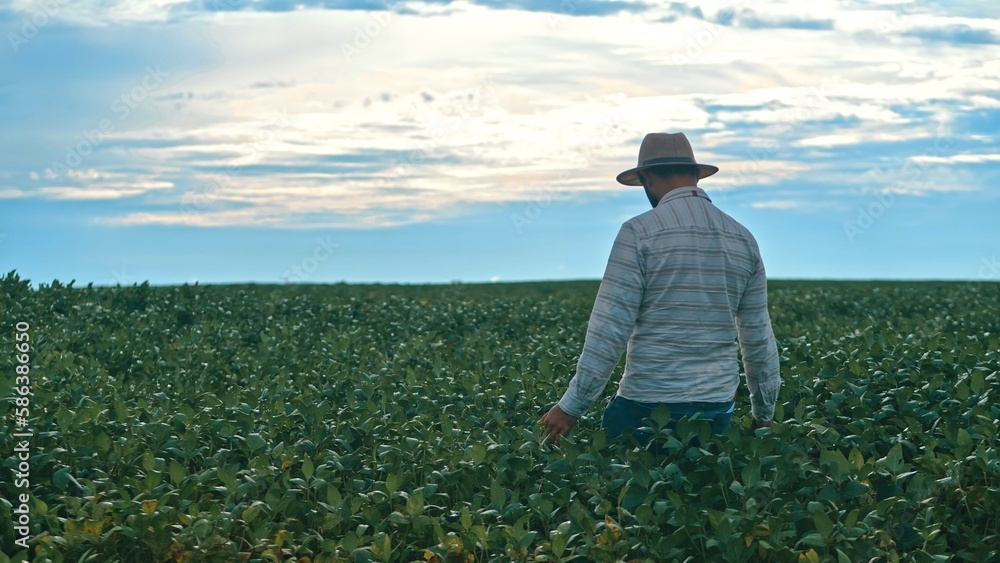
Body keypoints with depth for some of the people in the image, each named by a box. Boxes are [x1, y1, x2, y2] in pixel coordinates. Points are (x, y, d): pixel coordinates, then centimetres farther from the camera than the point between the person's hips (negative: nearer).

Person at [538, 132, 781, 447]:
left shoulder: (639, 233, -9)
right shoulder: (743, 239, 9)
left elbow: (610, 329, -13)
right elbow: (758, 336, 13)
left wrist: (571, 406, -7)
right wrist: (764, 413, 24)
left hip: (647, 405, -5)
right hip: (717, 408, 5)